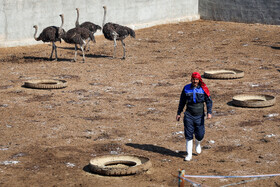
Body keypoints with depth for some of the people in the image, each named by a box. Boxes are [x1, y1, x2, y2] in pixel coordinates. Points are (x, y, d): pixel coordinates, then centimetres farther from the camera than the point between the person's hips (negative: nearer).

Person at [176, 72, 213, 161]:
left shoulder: (203, 89, -2)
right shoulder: (186, 88, 3)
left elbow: (209, 101, -1)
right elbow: (182, 102, 13)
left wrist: (209, 112, -14)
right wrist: (179, 113, 12)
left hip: (199, 115, -1)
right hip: (189, 115, 1)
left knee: (200, 134, 1)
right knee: (188, 135, -3)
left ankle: (197, 144, 37)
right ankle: (189, 154, 5)